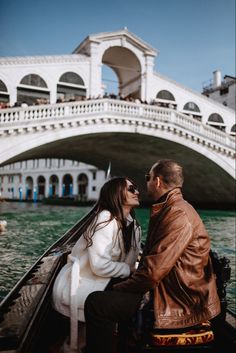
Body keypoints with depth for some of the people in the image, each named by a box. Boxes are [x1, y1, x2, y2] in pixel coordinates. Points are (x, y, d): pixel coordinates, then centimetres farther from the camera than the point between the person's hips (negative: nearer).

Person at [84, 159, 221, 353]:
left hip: (180, 301, -11)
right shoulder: (167, 209, 13)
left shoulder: (179, 215, -21)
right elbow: (156, 259, 17)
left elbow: (154, 271, -25)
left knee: (96, 303, -18)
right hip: (169, 289, 11)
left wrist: (120, 288, -10)